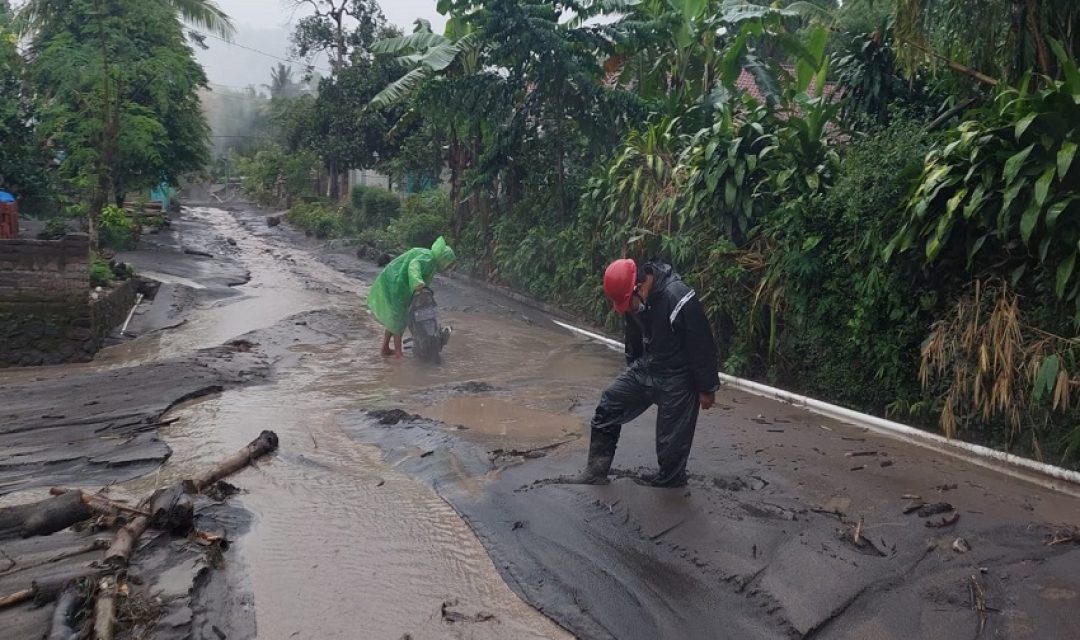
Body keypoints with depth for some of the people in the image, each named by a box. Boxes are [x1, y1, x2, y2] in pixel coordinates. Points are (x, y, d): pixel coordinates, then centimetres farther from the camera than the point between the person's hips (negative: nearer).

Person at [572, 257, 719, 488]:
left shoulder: (678, 299, -30)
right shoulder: (633, 300, -6)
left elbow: (702, 346, -22)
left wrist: (706, 389, -13)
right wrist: (632, 370, 24)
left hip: (676, 379, -7)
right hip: (645, 369, 7)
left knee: (671, 440, 3)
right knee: (607, 408, 3)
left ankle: (668, 483, 27)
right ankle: (596, 471, 13)